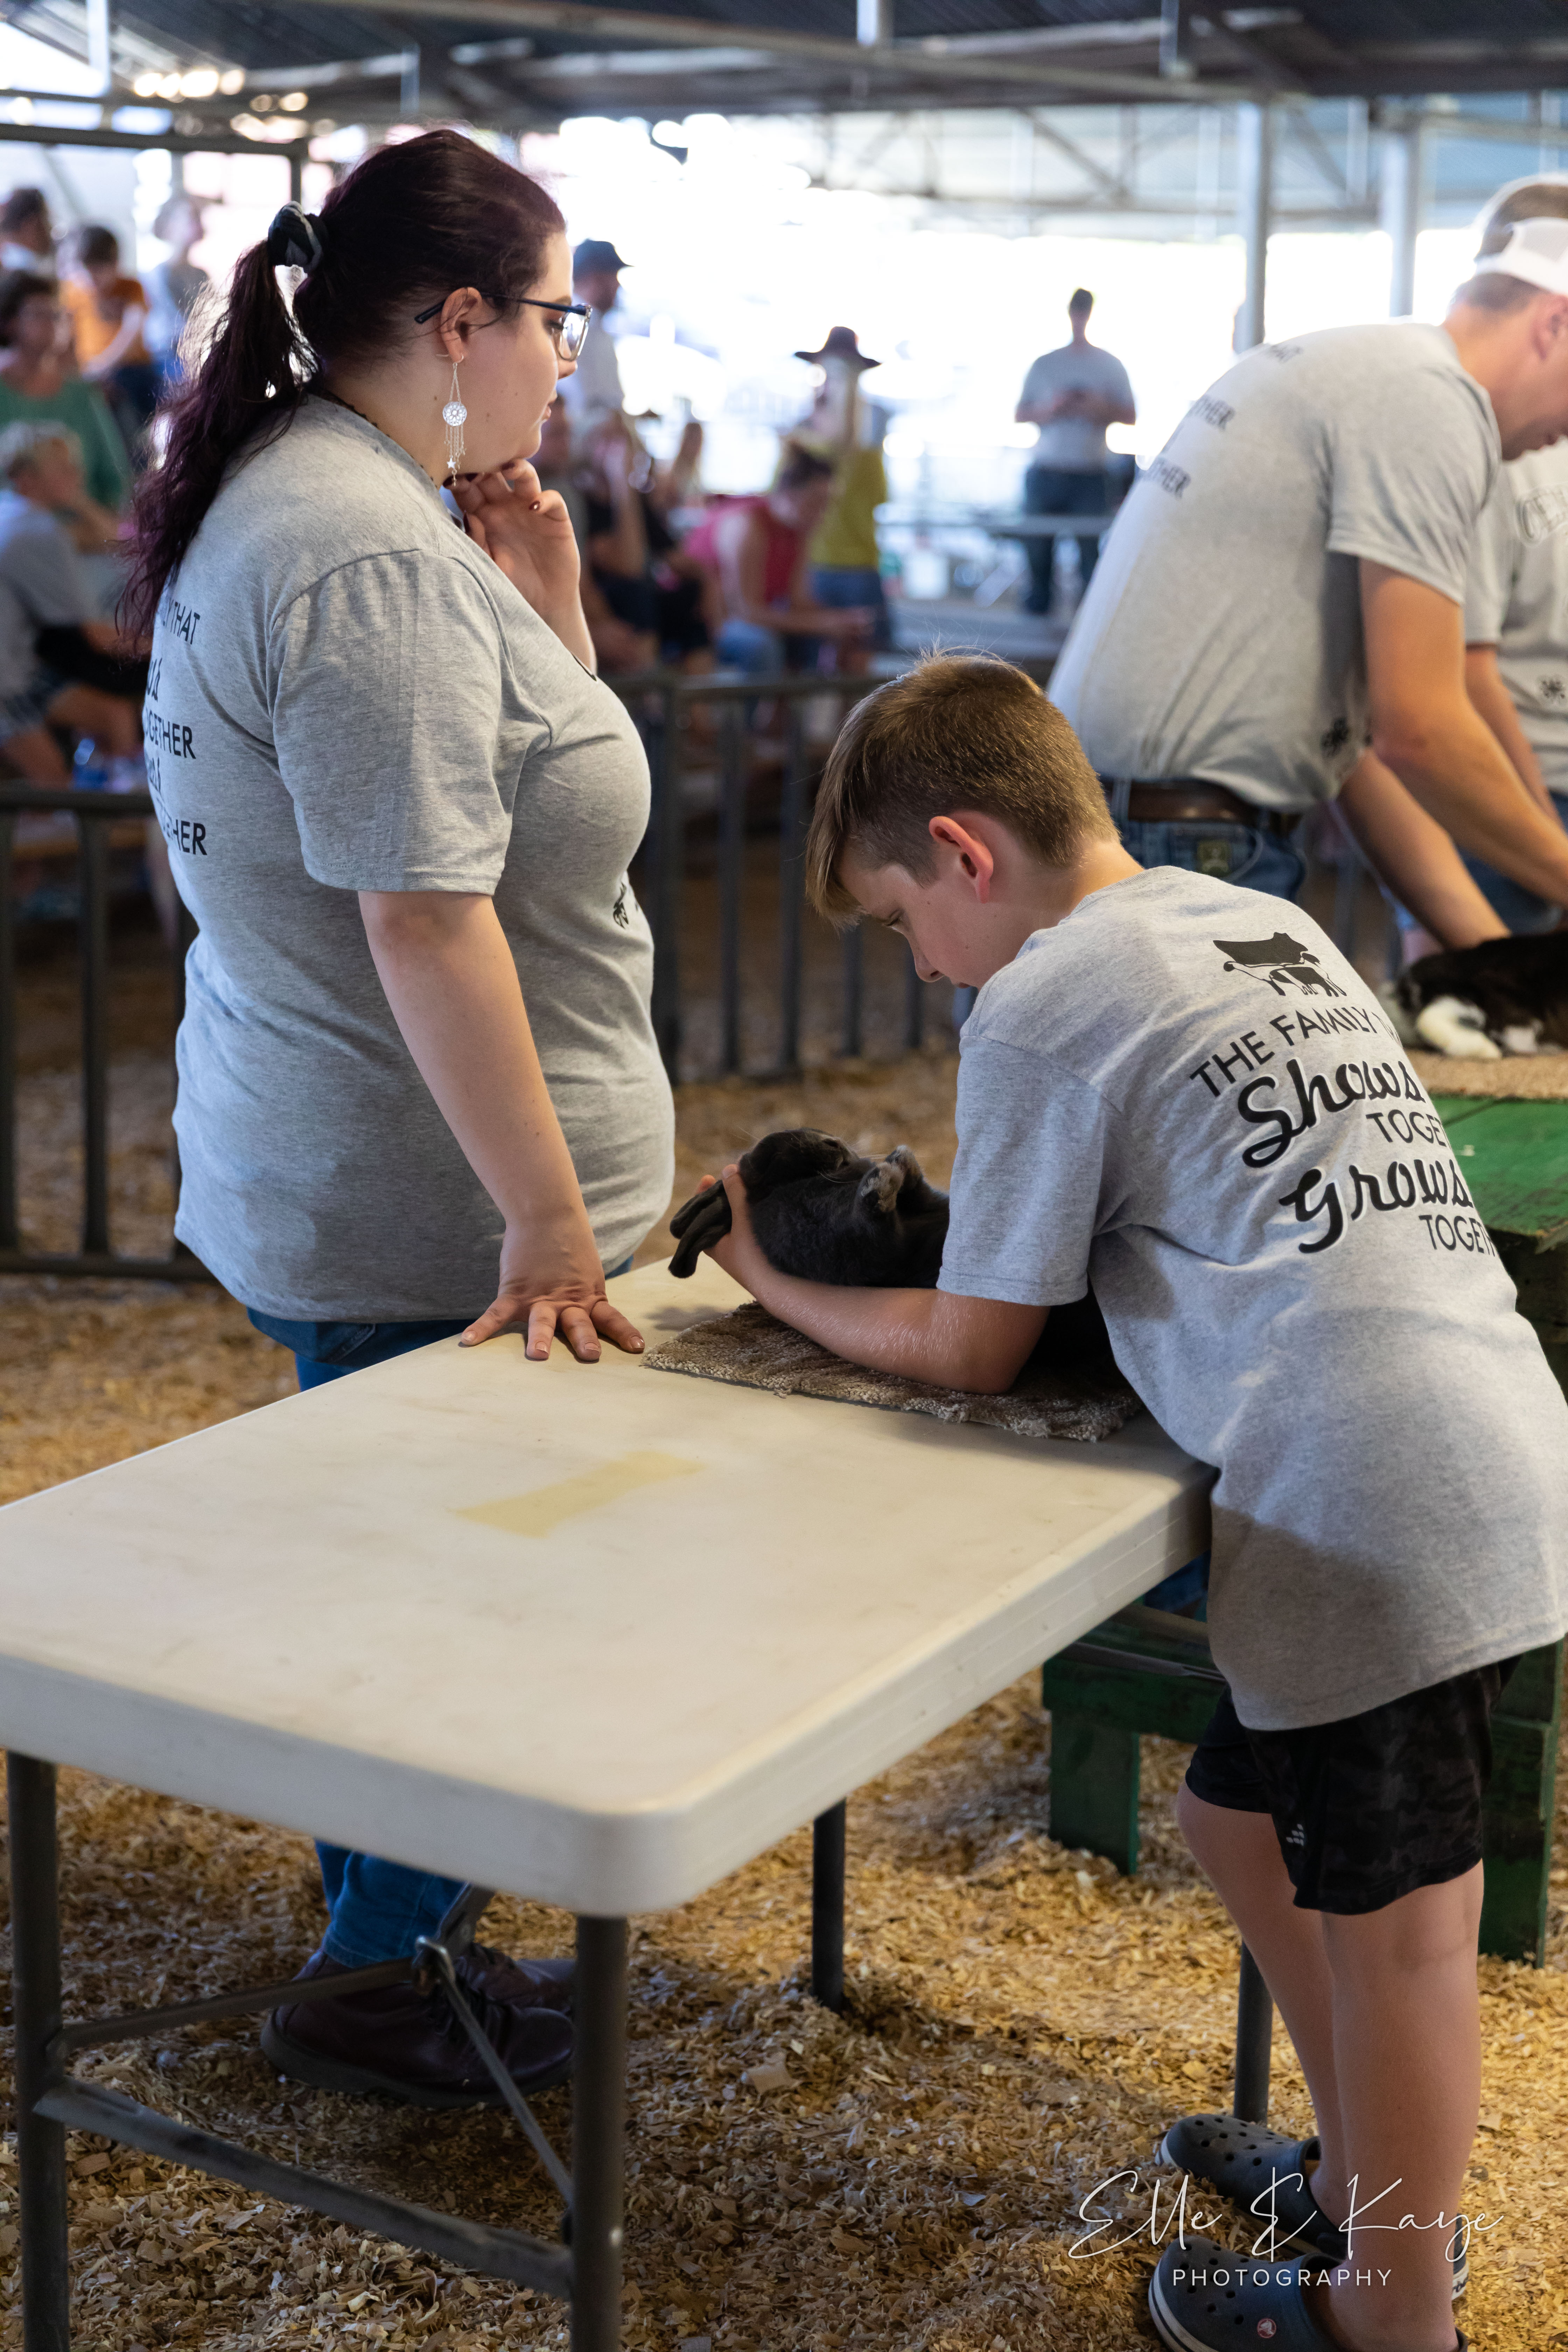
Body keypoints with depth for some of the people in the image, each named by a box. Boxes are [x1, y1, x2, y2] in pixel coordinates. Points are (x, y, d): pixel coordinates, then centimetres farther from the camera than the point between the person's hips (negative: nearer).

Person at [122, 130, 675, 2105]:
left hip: (323, 1177, 11)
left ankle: (392, 1928, 38)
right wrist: (550, 1214, -23)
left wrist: (545, 598, 5)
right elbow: (424, 918, -26)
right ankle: (371, 1985, 21)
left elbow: (513, 775, 20)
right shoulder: (374, 556, -23)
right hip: (423, 1208, -11)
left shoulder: (295, 495, 12)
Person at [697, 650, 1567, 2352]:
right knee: (1243, 1820, 23)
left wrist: (775, 1286, 16)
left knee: (1390, 1922, 4)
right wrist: (964, 1226, 24)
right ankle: (1365, 2179, 41)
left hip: (1377, 1514, -9)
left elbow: (974, 1351, 1)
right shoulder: (1268, 925, 19)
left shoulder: (1037, 1013, -6)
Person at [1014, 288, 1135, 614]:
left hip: (1090, 475, -1)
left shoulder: (1110, 366, 11)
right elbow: (1019, 415, 12)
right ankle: (1036, 610, 13)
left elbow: (1130, 416, 10)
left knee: (1090, 548, -10)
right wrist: (1050, 409, -8)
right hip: (1045, 473, 1)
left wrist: (1102, 409, -10)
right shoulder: (1045, 364, 12)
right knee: (1039, 549, 0)